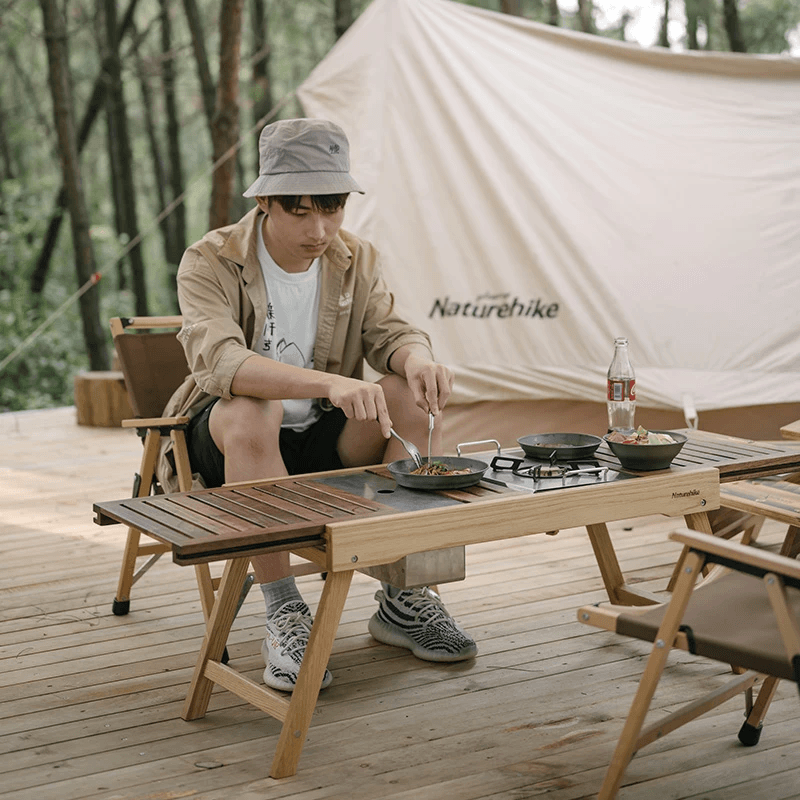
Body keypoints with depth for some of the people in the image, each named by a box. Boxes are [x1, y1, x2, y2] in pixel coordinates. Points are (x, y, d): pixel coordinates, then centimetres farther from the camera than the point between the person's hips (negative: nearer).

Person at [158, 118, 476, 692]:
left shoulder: (356, 261, 1)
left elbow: (388, 332, -6)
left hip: (324, 438, 4)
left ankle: (405, 599, -14)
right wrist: (330, 383, -50)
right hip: (226, 441, -4)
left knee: (414, 397, -22)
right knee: (249, 414, -38)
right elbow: (221, 361, -34)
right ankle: (284, 617, -29)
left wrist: (417, 357, -34)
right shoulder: (210, 263, -17)